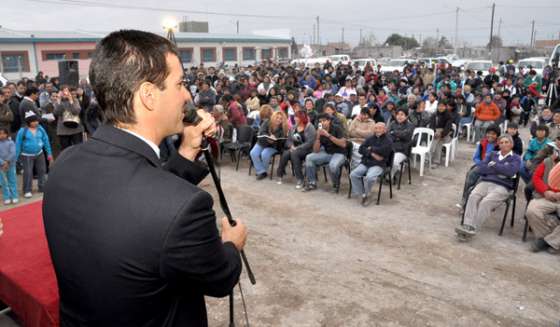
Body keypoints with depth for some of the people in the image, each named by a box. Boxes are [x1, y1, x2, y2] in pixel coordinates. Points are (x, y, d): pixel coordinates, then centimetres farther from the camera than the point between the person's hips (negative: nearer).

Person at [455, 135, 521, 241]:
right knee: (473, 196, -29)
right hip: (485, 182, 3)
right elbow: (481, 169, 9)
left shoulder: (516, 158, 12)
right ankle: (467, 226, -40)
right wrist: (500, 170, -2)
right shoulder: (492, 154, 24)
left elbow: (510, 171, -10)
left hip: (502, 186, -3)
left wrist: (494, 165, 0)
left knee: (485, 202, -32)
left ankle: (473, 229, -38)